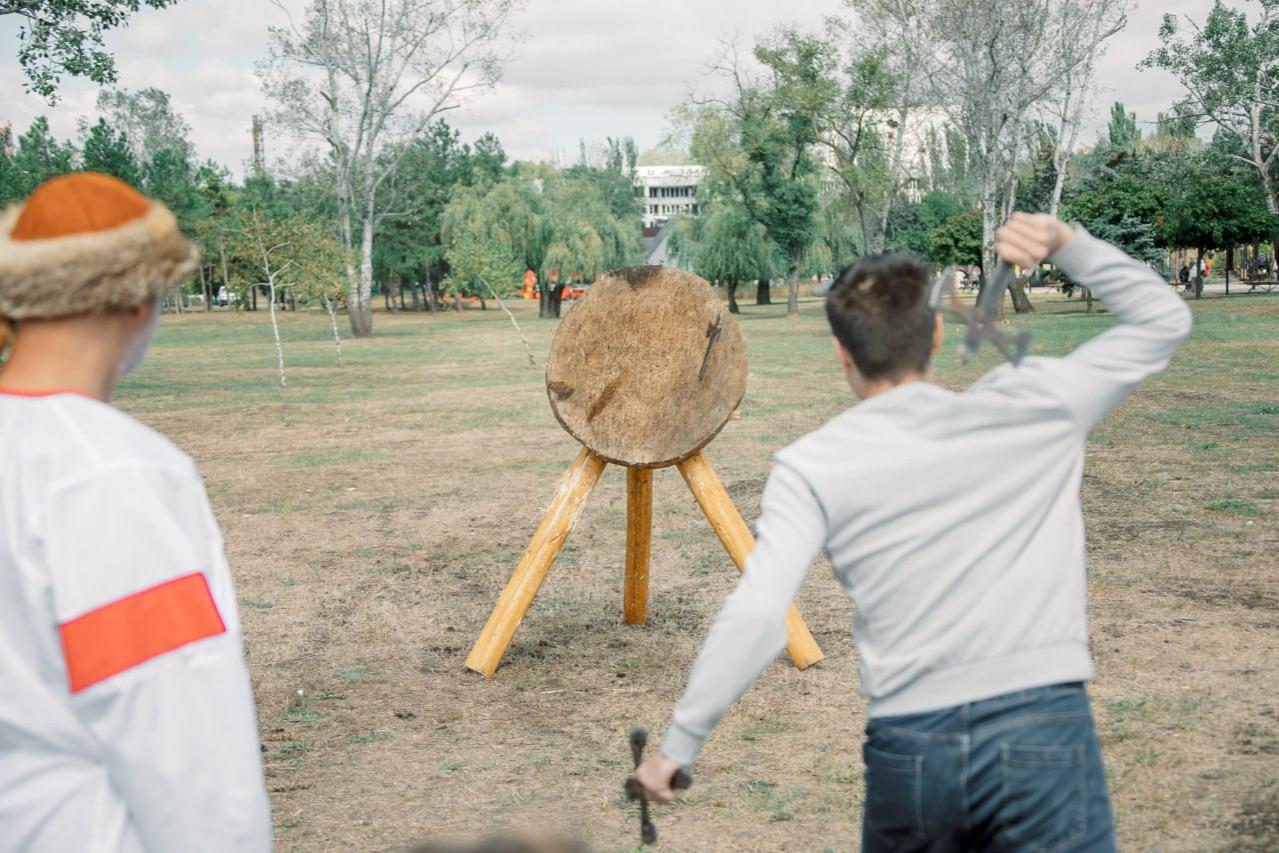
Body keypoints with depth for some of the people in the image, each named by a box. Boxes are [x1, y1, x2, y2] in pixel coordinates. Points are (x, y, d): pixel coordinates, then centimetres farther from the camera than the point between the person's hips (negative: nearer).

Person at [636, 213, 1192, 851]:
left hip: (907, 748, 1)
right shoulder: (1033, 407, 4)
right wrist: (1066, 244, 7)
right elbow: (1162, 319, 17)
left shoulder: (809, 467, 2)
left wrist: (677, 746, 0)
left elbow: (754, 618, -8)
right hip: (1042, 727, -1)